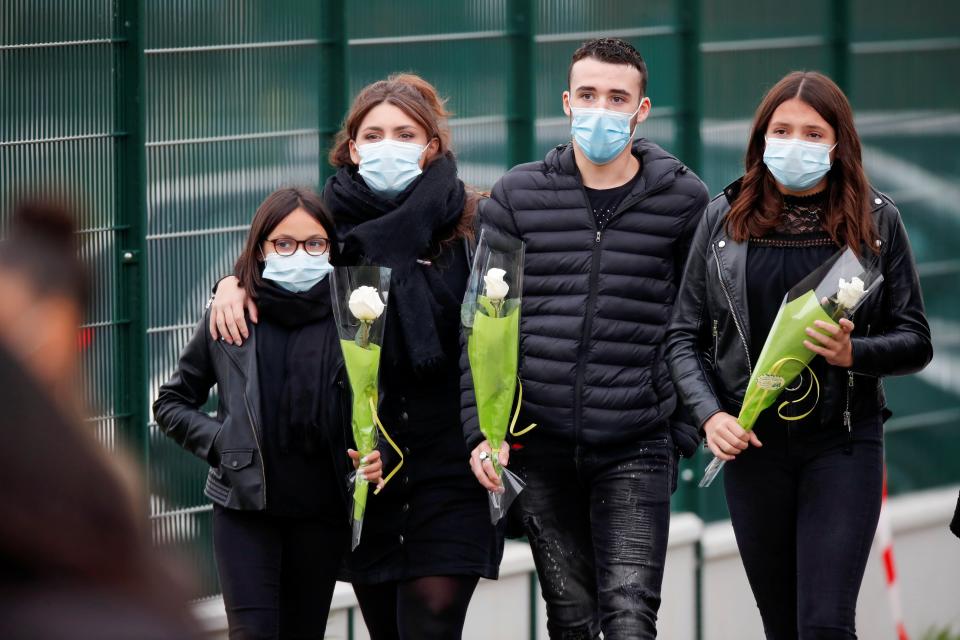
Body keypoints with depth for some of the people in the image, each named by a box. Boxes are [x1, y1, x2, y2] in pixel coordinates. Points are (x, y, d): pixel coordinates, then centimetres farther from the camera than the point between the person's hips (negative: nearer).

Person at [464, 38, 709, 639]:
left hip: (636, 447, -2)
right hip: (541, 443, 2)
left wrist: (687, 427, 2)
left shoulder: (682, 199, 2)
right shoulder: (517, 195, 4)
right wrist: (482, 428, -5)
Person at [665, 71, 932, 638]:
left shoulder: (877, 221, 1)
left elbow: (915, 342, 3)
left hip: (843, 443, -2)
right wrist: (710, 414, -9)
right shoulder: (725, 219, 4)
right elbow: (684, 336, 6)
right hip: (753, 444, 2)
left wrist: (852, 353, -16)